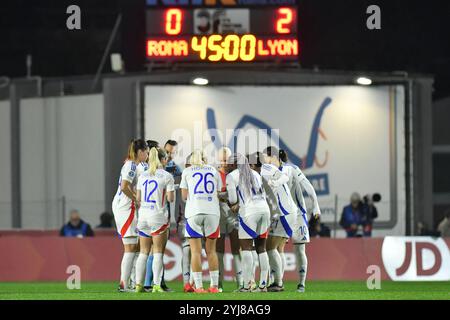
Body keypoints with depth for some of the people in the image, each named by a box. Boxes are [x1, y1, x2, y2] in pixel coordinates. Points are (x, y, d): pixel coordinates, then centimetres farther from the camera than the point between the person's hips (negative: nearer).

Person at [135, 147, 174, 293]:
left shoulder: (143, 176, 9)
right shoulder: (166, 176, -6)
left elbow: (138, 198, 10)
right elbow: (170, 198, -7)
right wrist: (171, 192, 13)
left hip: (143, 215, 5)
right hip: (158, 216, -5)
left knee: (143, 252, 10)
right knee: (158, 252, -2)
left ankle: (138, 284, 6)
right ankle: (156, 285, -8)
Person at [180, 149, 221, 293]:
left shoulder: (187, 172, 10)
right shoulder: (214, 171, 15)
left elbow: (184, 196, 7)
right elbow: (219, 193, 12)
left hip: (194, 212, -2)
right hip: (212, 211, 2)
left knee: (196, 251, 0)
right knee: (211, 250, 9)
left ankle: (198, 286, -7)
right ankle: (214, 285, 7)